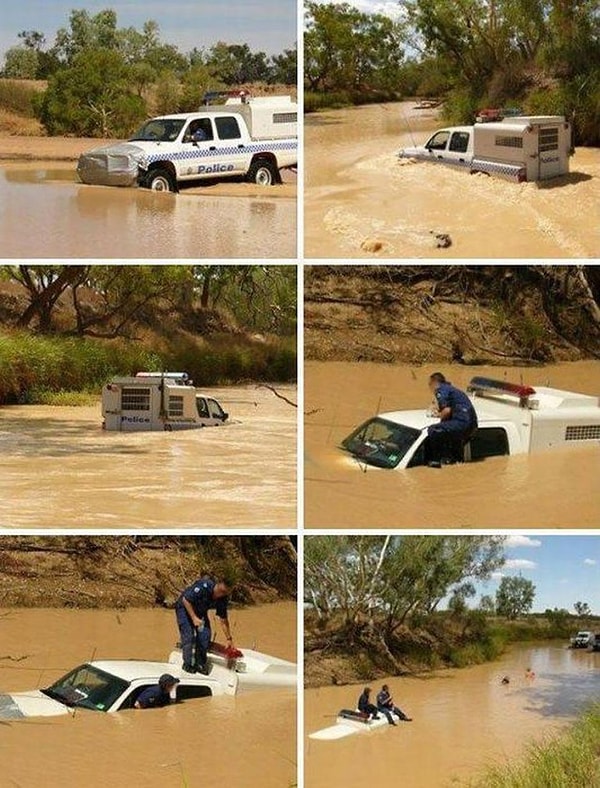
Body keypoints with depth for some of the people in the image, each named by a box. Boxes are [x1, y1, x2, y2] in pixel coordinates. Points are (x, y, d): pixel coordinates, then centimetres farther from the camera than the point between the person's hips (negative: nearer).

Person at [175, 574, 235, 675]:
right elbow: (185, 600, -29)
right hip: (185, 608, -6)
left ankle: (200, 664, 5)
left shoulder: (223, 599, -15)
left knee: (205, 635, -8)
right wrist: (194, 618, -32)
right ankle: (188, 665, -5)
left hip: (200, 612, 6)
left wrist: (229, 639, -1)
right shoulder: (204, 586, -35)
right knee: (188, 636, -16)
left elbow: (223, 620, -4)